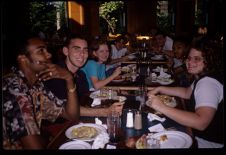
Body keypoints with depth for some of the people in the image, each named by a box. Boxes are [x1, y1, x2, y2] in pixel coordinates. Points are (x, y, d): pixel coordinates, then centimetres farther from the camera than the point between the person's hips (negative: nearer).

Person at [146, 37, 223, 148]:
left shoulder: (208, 83, -27)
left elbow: (201, 123, -41)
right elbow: (187, 93, 14)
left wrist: (162, 108, -44)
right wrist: (159, 89, 3)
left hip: (209, 143, -8)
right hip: (199, 137, 8)